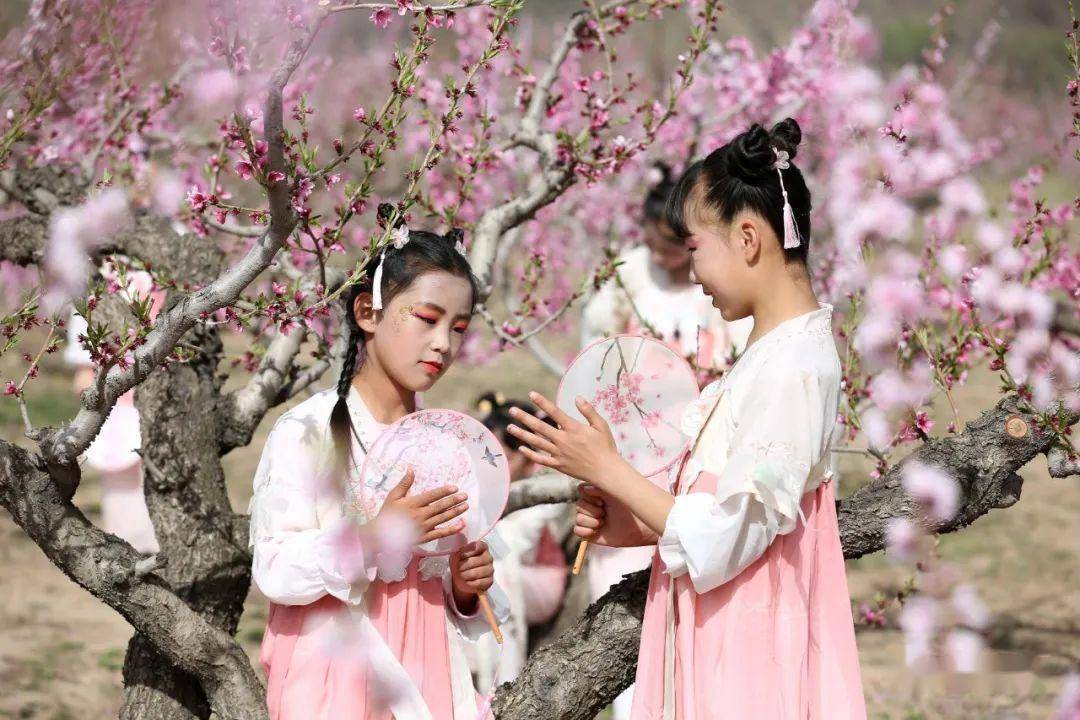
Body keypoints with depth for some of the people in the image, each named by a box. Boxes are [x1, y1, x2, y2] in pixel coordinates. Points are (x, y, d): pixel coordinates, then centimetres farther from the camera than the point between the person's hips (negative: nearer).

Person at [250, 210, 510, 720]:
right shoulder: (306, 432, -8)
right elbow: (274, 573, -15)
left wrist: (467, 589, -4)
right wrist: (372, 536, -25)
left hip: (423, 676, 5)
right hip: (334, 678, -5)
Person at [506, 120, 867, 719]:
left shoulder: (791, 368, -19)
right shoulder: (777, 352, 12)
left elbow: (718, 545, -20)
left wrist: (606, 468, -11)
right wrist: (624, 528, 3)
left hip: (744, 649, -9)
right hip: (723, 640, 9)